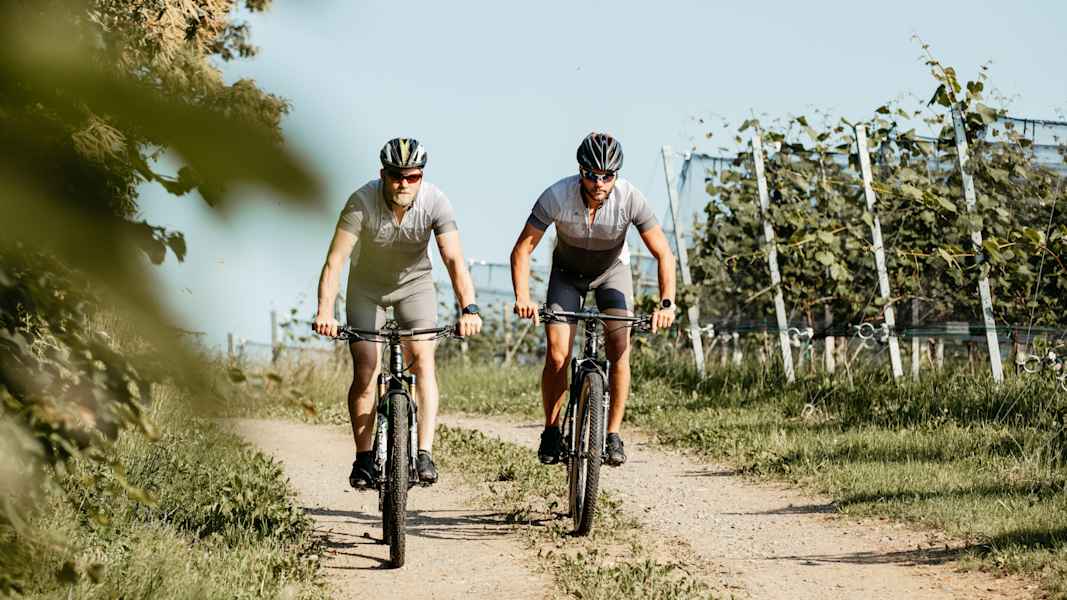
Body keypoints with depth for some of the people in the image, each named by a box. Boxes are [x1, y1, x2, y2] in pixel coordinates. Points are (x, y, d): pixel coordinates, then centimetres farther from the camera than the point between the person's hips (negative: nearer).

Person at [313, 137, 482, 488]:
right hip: (367, 287, 0)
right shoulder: (362, 202, -30)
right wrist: (325, 312, -47)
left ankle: (424, 454, -21)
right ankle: (364, 459, 4)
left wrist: (468, 308, -46)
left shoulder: (435, 202, -26)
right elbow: (335, 261, -34)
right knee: (365, 372, -9)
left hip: (414, 284, 0)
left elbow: (454, 259, -31)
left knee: (422, 358, -20)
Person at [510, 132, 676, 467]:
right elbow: (522, 250, -26)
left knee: (619, 349, -18)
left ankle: (613, 436, -7)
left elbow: (663, 254, -25)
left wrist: (666, 304, -38)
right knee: (557, 355, -15)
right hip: (568, 272, 0)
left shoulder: (630, 199, -31)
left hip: (612, 270, 0)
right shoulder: (556, 197, -32)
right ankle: (551, 432, 4)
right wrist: (522, 298, -41)